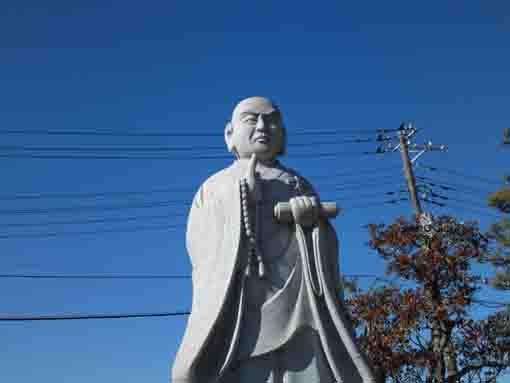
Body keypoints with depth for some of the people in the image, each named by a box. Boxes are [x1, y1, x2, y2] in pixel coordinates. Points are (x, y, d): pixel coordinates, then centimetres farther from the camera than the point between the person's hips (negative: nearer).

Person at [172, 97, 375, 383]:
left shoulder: (299, 186, 26)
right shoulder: (211, 189, 23)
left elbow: (326, 253, 15)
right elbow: (200, 252, 8)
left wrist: (313, 220, -7)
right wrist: (245, 196, -1)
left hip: (298, 302, 2)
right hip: (234, 307, -1)